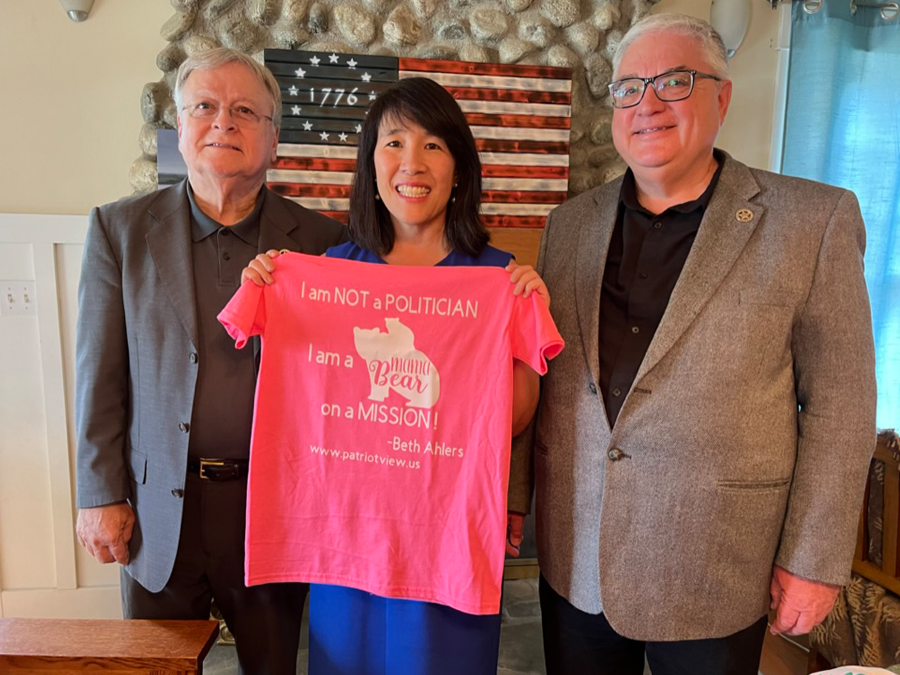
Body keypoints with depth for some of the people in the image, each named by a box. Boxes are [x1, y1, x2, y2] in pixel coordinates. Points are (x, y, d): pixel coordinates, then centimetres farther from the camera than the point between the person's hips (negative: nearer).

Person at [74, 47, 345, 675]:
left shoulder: (320, 240, -4)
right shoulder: (119, 228, -1)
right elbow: (100, 375, 0)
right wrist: (101, 496, 0)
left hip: (274, 508, 0)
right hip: (158, 511, 1)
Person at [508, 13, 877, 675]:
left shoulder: (813, 220, -7)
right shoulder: (571, 223, 4)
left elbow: (838, 402, -6)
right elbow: (538, 372, 7)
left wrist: (815, 560, -6)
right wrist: (514, 496, 9)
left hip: (714, 572, -3)